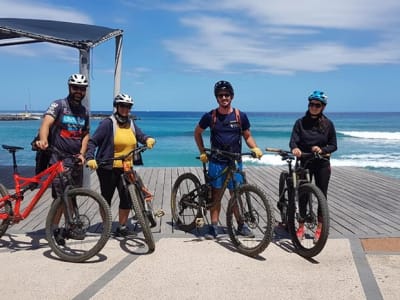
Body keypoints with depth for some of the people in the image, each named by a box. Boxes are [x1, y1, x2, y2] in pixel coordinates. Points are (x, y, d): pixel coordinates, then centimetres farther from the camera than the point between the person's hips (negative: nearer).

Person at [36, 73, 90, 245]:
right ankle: (54, 230, 7)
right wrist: (43, 140, -44)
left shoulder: (84, 111, 11)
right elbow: (46, 123, -23)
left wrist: (82, 153, 0)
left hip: (76, 159, 6)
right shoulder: (58, 105, -7)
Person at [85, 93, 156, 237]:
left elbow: (141, 136, 8)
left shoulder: (131, 123, 12)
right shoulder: (108, 123, -8)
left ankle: (122, 227, 16)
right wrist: (90, 158, -24)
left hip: (126, 168, 5)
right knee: (106, 198, 8)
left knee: (127, 198, 1)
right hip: (108, 168, -5)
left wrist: (148, 139, -15)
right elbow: (92, 141, -10)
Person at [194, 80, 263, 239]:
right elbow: (197, 132, 12)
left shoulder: (240, 116, 1)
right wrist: (202, 152, 4)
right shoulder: (210, 116, -2)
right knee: (216, 194, 3)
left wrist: (255, 148, -10)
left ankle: (241, 225, 18)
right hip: (216, 162, 0)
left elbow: (247, 136, 10)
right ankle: (213, 227, 9)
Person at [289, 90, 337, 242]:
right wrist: (295, 148, -35)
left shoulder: (328, 124, -1)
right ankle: (301, 226, 17)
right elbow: (293, 140, -12)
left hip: (322, 164, 0)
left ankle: (319, 228, 15)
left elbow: (333, 146, 0)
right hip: (304, 163, 0)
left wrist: (322, 149, -20)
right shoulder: (300, 122, -1)